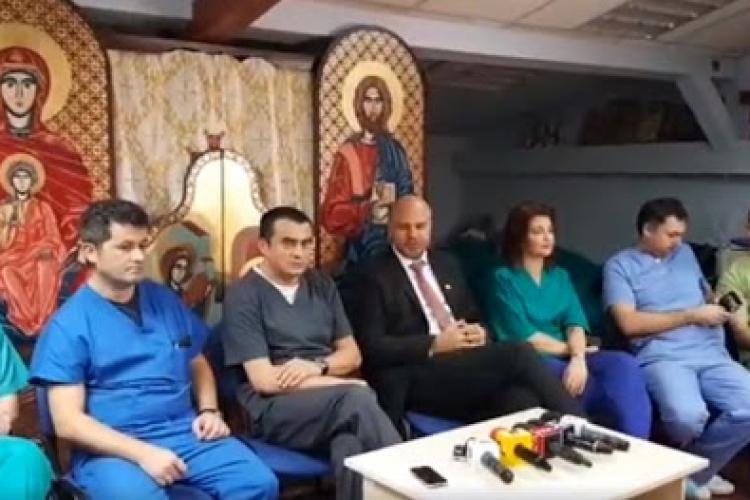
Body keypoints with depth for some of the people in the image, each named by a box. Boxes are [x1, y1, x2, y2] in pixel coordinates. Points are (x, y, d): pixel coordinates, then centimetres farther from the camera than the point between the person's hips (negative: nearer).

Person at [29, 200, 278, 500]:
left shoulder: (165, 301, 12)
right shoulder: (69, 324, -4)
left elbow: (198, 365, 24)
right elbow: (68, 422, -9)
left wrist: (209, 411, 4)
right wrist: (142, 453, -20)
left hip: (185, 432, 4)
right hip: (112, 447, -4)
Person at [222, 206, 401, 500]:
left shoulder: (322, 285, 14)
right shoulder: (244, 296, -5)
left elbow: (351, 354, 15)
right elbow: (264, 380, -12)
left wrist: (317, 366, -9)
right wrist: (347, 386, -10)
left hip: (334, 403, 4)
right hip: (274, 409, -4)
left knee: (349, 448, -32)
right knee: (357, 398, -32)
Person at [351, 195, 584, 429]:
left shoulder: (446, 263, 19)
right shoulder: (376, 277, 0)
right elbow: (371, 347, -8)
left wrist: (479, 332, -1)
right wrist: (435, 344, -15)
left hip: (467, 364, 6)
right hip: (418, 378, -5)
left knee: (523, 401, -29)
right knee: (519, 354, -26)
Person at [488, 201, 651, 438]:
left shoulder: (560, 277, 19)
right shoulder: (504, 278, 2)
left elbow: (575, 323, 2)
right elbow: (525, 337, -9)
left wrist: (578, 358, -19)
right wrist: (571, 349, -1)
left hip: (567, 358, 5)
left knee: (624, 364, -27)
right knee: (616, 386, -29)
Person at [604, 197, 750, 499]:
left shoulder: (686, 254, 22)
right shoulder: (620, 265, 3)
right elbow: (629, 323, -9)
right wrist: (691, 316, -7)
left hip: (711, 354, 6)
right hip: (661, 357, -5)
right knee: (688, 415, -34)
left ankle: (695, 471, 3)